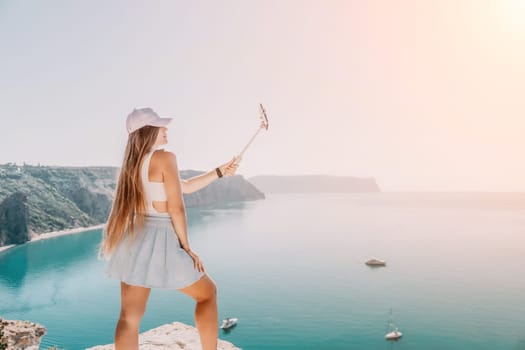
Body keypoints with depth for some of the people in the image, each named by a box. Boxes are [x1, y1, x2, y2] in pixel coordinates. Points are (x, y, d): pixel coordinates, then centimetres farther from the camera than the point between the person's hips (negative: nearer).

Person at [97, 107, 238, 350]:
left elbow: (185, 186, 18)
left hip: (135, 242, 7)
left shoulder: (133, 162, 14)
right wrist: (186, 247, -3)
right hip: (160, 243, -7)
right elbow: (176, 208, -14)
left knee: (129, 317, 8)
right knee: (207, 293, 16)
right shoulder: (165, 158, -13)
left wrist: (220, 172, 21)